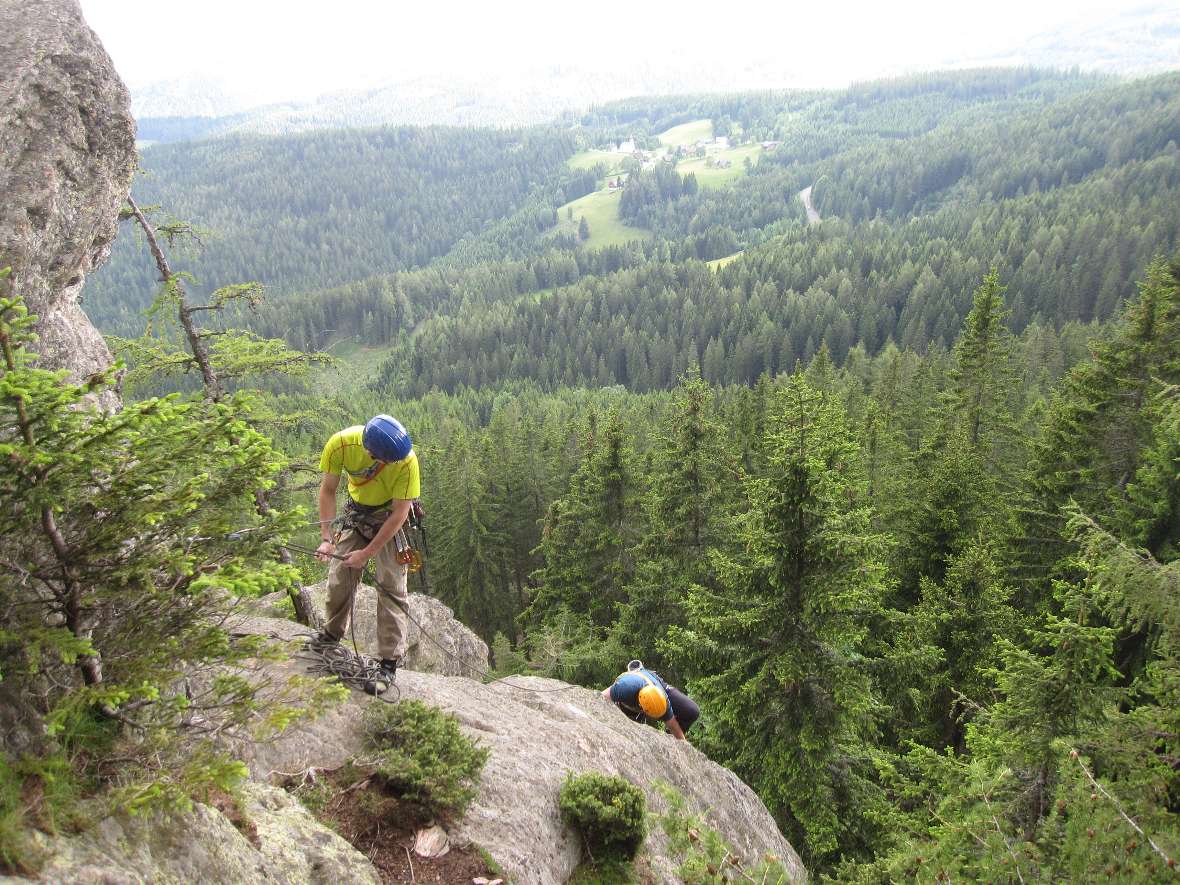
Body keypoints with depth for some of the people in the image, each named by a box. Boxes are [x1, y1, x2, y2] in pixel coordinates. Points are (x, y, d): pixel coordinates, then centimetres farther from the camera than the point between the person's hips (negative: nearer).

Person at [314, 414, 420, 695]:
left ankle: (389, 664, -2)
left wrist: (366, 554, -22)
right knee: (339, 575, 6)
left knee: (391, 587, -8)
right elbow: (328, 490, -13)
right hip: (356, 512, 3)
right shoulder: (341, 444, -28)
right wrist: (326, 539, -18)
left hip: (392, 518, -3)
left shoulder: (407, 461, -34)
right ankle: (332, 633, 34)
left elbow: (399, 514, -25)